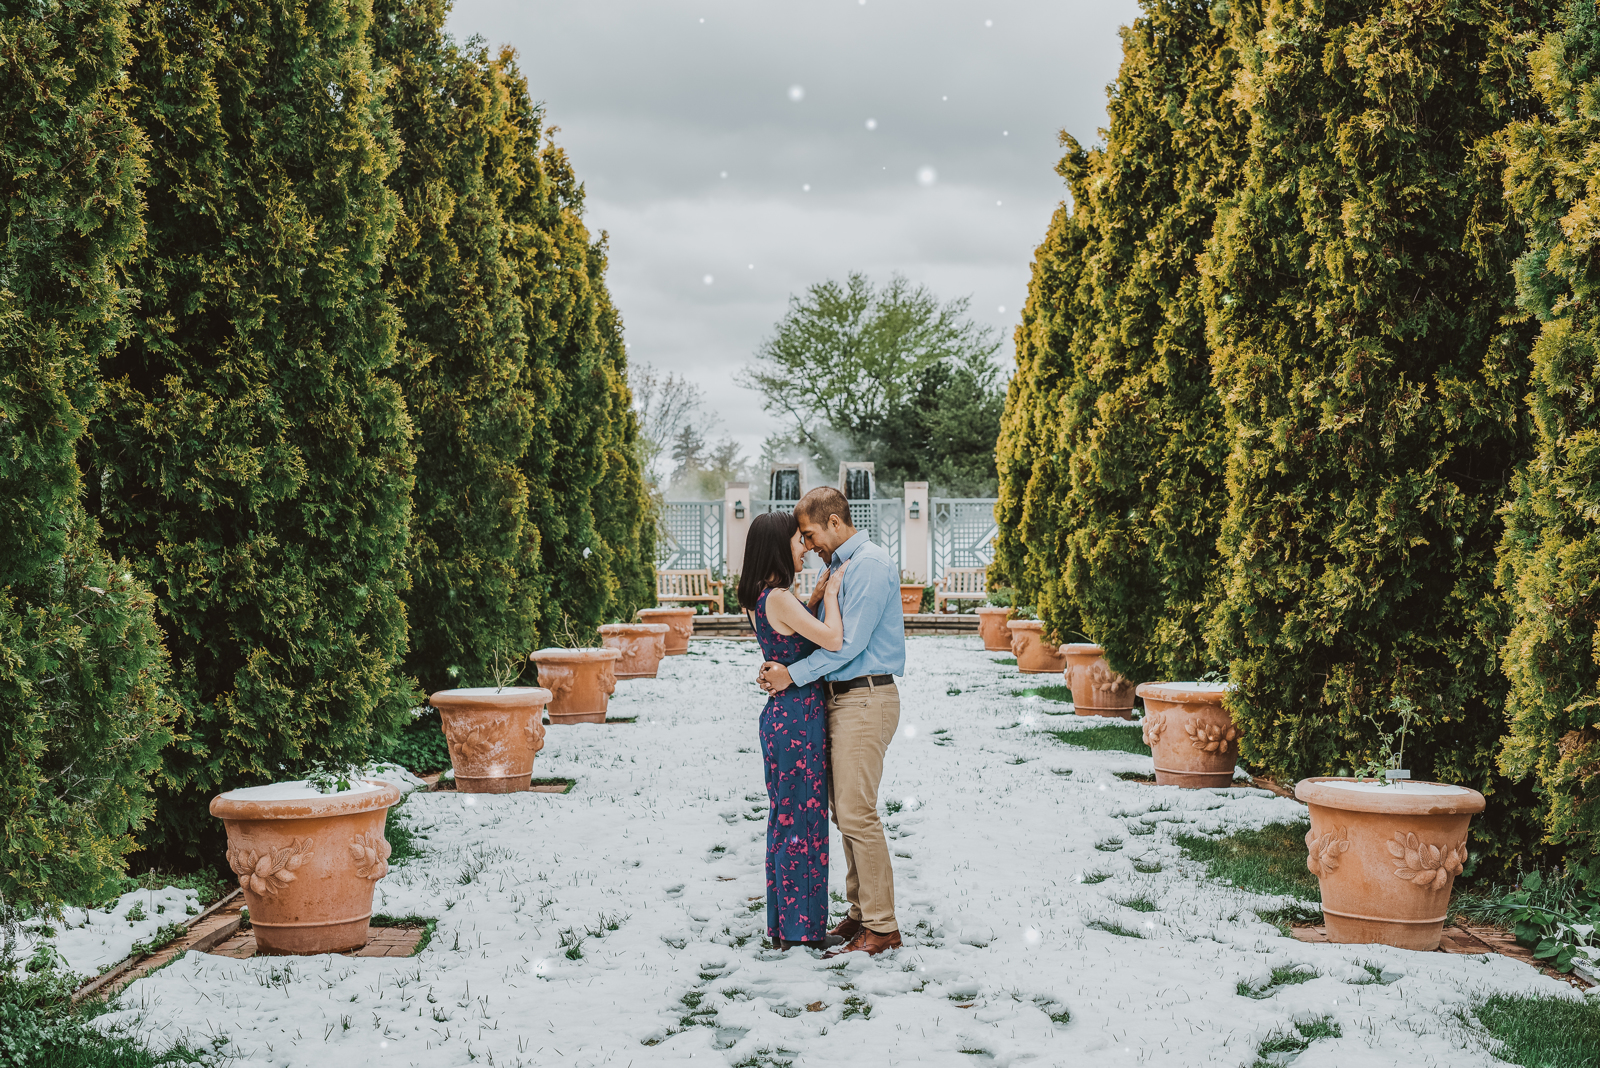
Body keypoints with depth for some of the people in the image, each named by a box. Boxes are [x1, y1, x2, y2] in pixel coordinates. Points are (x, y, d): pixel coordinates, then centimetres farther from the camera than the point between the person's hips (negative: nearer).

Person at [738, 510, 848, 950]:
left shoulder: (762, 597, 9)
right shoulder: (778, 599, -20)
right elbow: (833, 640, -25)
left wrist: (823, 589, 14)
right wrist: (831, 592, -11)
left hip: (781, 713, 10)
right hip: (799, 716, -10)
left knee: (784, 817, 15)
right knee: (804, 819, -1)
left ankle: (783, 922, 24)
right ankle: (800, 929, 6)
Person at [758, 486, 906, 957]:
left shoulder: (870, 564, -13)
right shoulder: (839, 568, 18)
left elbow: (849, 640, -19)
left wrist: (793, 675, -14)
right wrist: (783, 666, 4)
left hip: (865, 700, -10)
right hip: (841, 698, 10)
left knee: (857, 813, -10)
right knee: (844, 812, 11)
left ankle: (882, 927, -4)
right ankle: (861, 913, 18)